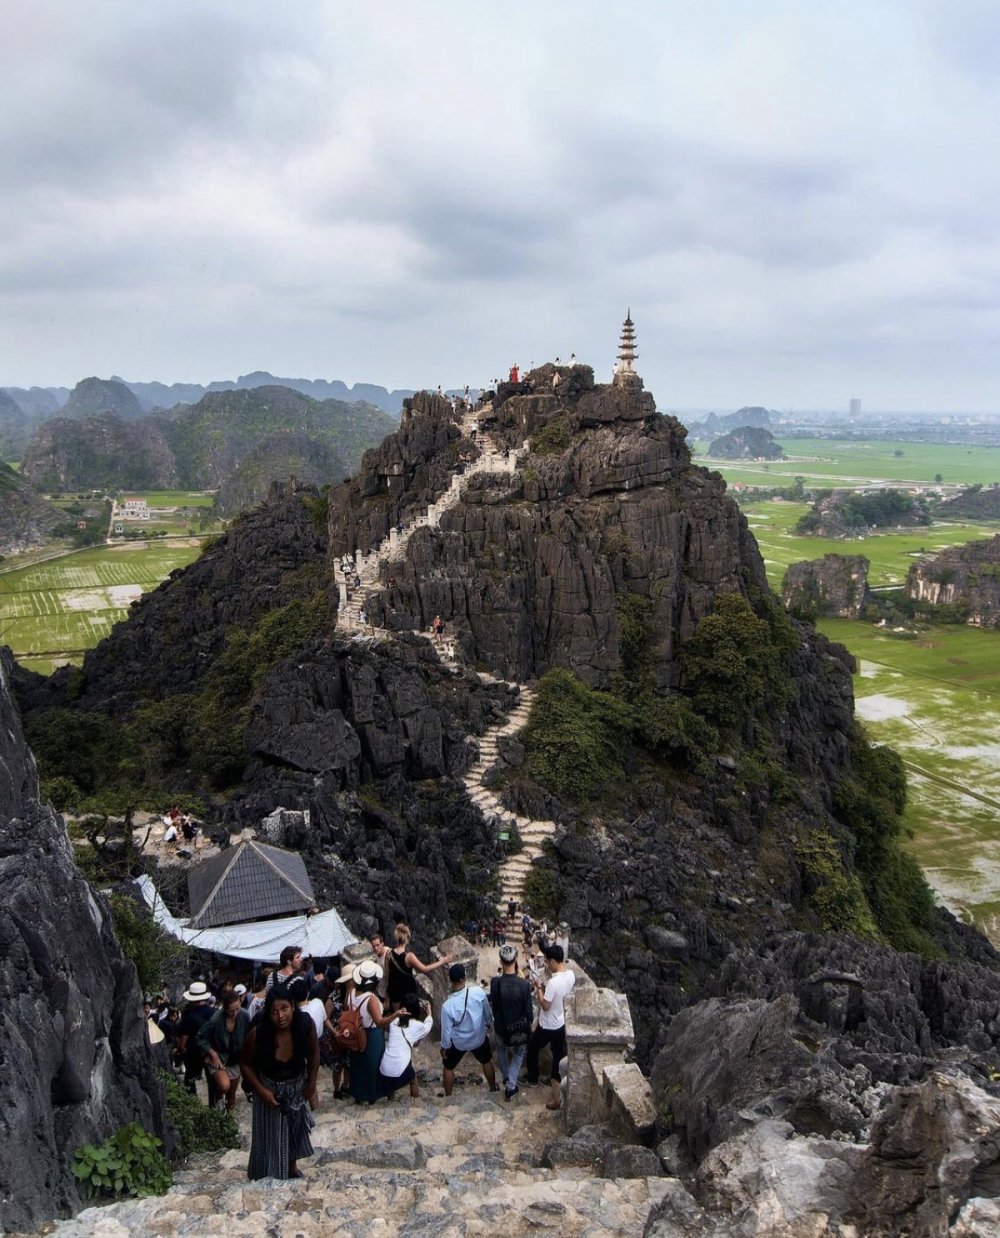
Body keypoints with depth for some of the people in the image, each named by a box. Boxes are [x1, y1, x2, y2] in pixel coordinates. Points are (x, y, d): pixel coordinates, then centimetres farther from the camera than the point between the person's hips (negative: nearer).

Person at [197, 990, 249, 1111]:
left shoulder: (244, 1017, -19)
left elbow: (248, 1039, -4)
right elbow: (201, 1038, -13)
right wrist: (213, 1054, -18)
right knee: (224, 1085, -28)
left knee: (232, 1094, 14)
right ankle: (220, 1097, 6)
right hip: (217, 1057, -3)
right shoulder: (216, 1019, -27)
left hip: (234, 1059, 3)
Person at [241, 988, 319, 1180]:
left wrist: (312, 1083, -4)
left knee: (295, 1127, 24)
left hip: (296, 1086, 2)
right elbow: (246, 1064, -14)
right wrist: (261, 1090, -20)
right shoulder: (257, 1035, -34)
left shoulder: (305, 1024, -30)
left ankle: (292, 1165, 49)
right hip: (270, 1088, -2)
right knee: (270, 1132, 12)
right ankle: (266, 1175, 37)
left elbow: (314, 1053, -10)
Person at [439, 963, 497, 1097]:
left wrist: (444, 1047, 0)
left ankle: (448, 1096, 38)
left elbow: (446, 1031, -18)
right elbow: (488, 1014, -8)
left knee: (448, 1067, 25)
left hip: (458, 1042, -2)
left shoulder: (448, 1005, -32)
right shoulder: (479, 992, -27)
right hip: (479, 1037, 2)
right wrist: (488, 1025, 13)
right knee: (487, 1061, 30)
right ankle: (493, 1089, 48)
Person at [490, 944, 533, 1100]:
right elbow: (528, 1011, -15)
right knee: (518, 1054, 28)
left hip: (500, 1027, 1)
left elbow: (493, 1004, -5)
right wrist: (530, 1022, 7)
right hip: (519, 1029, -1)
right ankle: (510, 1087, 25)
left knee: (501, 1049, 34)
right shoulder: (524, 984, -26)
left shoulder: (495, 982, -23)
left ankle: (506, 1077, 49)